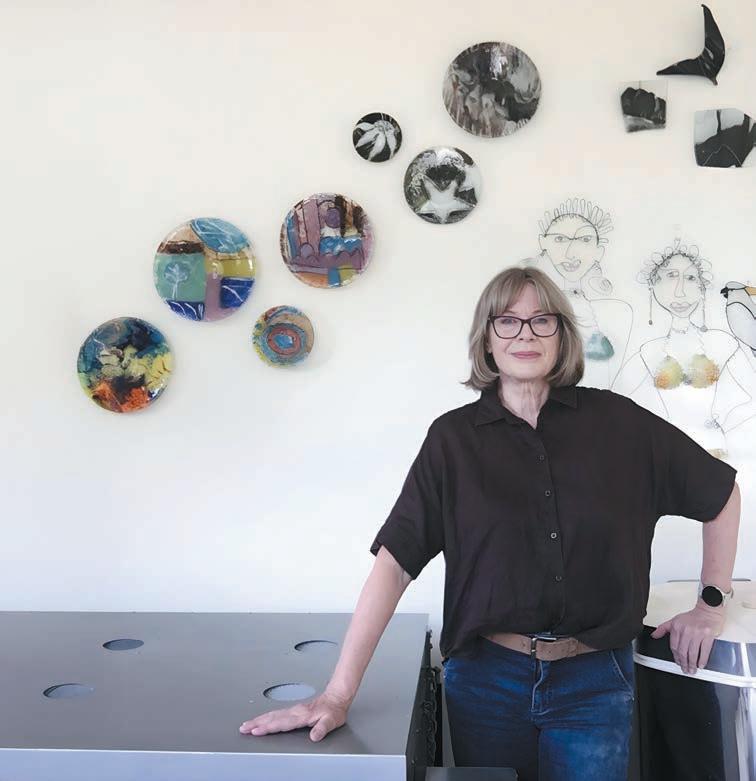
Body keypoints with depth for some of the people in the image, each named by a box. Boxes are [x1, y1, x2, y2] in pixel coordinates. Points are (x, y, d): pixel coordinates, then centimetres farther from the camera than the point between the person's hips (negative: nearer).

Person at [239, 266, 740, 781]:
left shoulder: (616, 422, -3)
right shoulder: (454, 439, -4)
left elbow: (721, 492, 10)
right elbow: (395, 560, -10)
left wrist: (713, 604, 8)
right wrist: (339, 694, -16)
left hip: (594, 683, 0)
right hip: (487, 679, 0)